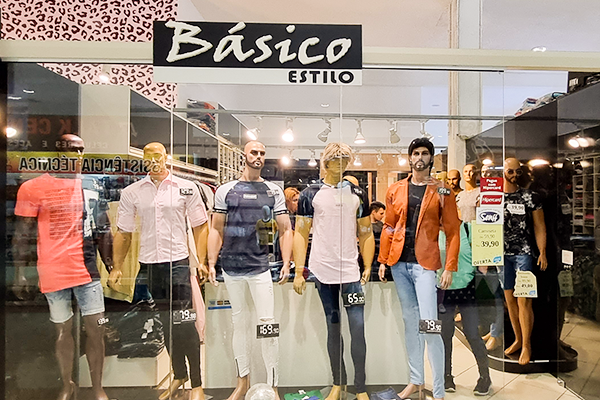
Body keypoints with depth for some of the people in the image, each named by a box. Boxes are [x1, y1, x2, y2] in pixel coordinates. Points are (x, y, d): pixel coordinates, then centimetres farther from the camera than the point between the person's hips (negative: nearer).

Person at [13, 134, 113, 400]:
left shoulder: (92, 188, 5)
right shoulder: (33, 188, -4)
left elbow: (103, 231, 11)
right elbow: (22, 235, -1)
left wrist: (111, 266, 10)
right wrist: (20, 273, -4)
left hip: (87, 270, 2)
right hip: (52, 274, -2)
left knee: (96, 328, 3)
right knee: (63, 331, 12)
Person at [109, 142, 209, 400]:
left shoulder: (186, 188, 0)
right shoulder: (131, 193, 6)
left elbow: (200, 226, 1)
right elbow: (123, 233, 9)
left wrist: (201, 261, -6)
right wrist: (117, 268, 5)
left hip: (178, 263, -3)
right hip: (148, 265, 3)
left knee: (185, 323, -2)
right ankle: (178, 375, 32)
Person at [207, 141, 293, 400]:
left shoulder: (274, 191, 5)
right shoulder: (225, 190, 5)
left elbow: (285, 230, 3)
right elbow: (216, 230, 6)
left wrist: (286, 264, -6)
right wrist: (211, 263, -2)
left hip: (260, 267, -1)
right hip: (231, 267, 1)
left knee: (267, 324, 0)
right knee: (238, 322, 13)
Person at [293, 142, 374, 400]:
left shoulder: (358, 194, 7)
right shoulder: (310, 195, 2)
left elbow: (366, 234, 9)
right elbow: (301, 234, 1)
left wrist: (368, 267, 0)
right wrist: (299, 272, -4)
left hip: (351, 271, 1)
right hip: (323, 271, 0)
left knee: (357, 328, 0)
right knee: (333, 328, 11)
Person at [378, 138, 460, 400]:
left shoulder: (442, 191, 0)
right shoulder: (395, 190, 8)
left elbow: (453, 232, -2)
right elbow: (388, 228, 11)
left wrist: (450, 268, -8)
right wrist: (383, 261, 6)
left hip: (424, 264, -4)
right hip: (399, 263, 4)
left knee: (429, 327, -6)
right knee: (410, 322, 13)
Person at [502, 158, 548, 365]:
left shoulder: (530, 196, 2)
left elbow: (539, 227, 2)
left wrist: (542, 253, -6)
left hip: (524, 254, -3)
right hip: (501, 255, 3)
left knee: (523, 301, -5)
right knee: (509, 300, 10)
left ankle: (526, 345, 8)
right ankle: (517, 339, 26)